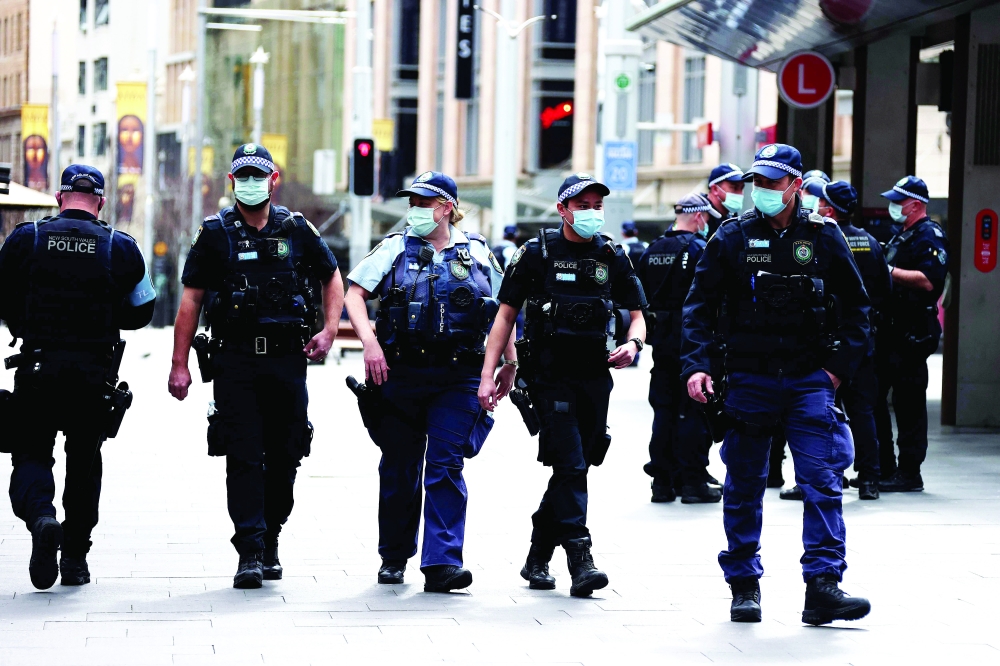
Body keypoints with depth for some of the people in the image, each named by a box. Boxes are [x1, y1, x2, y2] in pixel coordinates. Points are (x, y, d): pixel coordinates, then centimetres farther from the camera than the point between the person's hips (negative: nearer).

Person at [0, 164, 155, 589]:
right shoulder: (121, 248, -1)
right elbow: (141, 312, 6)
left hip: (36, 370, -1)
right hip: (96, 375, 1)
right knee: (84, 461, 15)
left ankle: (41, 516, -20)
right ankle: (75, 557, 17)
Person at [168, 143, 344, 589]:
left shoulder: (297, 230, 7)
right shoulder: (215, 234, 3)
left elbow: (332, 279, 19)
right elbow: (191, 300, 3)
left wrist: (328, 332, 4)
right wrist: (179, 364, -3)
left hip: (288, 360, 2)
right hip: (234, 360, -2)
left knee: (283, 458, 6)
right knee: (243, 458, -8)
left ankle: (270, 543, 22)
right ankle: (250, 553, -11)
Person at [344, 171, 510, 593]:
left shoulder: (477, 253, 8)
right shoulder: (396, 248, 6)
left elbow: (503, 309, 17)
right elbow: (354, 293, 1)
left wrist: (509, 362, 10)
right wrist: (369, 342, -13)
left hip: (457, 379, -1)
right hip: (400, 373, 1)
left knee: (446, 466, -8)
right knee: (399, 468, 9)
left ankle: (442, 563, -12)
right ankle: (394, 557, 24)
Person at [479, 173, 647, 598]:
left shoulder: (613, 257, 8)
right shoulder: (538, 253, -2)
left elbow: (636, 315, 13)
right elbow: (506, 313, 0)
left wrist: (632, 344, -11)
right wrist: (488, 375, -7)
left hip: (595, 379, 4)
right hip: (551, 377, -4)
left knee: (571, 469, 10)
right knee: (571, 466, -14)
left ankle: (537, 559, 24)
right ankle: (580, 561, -16)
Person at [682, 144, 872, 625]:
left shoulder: (823, 237, 3)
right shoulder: (733, 238, 1)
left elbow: (855, 306, 10)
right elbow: (699, 305, 3)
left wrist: (840, 366, 1)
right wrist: (695, 365, -8)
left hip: (809, 380, 0)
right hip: (748, 378, 0)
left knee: (822, 481, -8)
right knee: (744, 486, 7)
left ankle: (823, 588, -10)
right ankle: (744, 586, 18)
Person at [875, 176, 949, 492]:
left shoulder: (930, 236, -9)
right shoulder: (900, 237, 21)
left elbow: (928, 280, -22)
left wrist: (889, 270, -18)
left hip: (912, 333, -10)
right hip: (890, 330, 10)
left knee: (909, 404, -6)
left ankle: (909, 473, -2)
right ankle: (883, 468, 16)